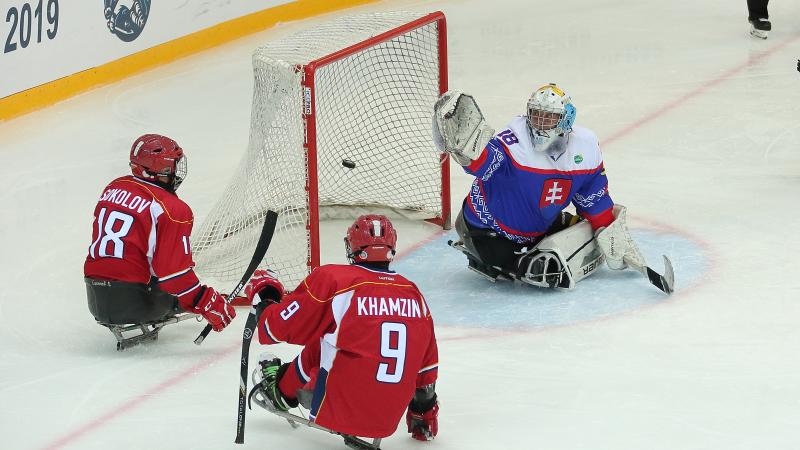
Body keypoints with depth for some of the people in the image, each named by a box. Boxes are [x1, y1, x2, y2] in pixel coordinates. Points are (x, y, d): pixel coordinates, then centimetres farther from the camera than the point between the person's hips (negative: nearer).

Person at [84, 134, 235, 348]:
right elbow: (174, 272, -19)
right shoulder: (174, 210, -15)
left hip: (95, 300, 7)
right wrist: (209, 306, -12)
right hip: (135, 303, -7)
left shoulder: (113, 188, 9)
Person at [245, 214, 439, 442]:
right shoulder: (413, 293, 4)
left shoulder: (331, 280, -10)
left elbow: (276, 328, -2)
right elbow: (426, 363, 15)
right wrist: (425, 413, 30)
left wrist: (262, 294, 19)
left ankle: (280, 391, 42)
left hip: (339, 412, -4)